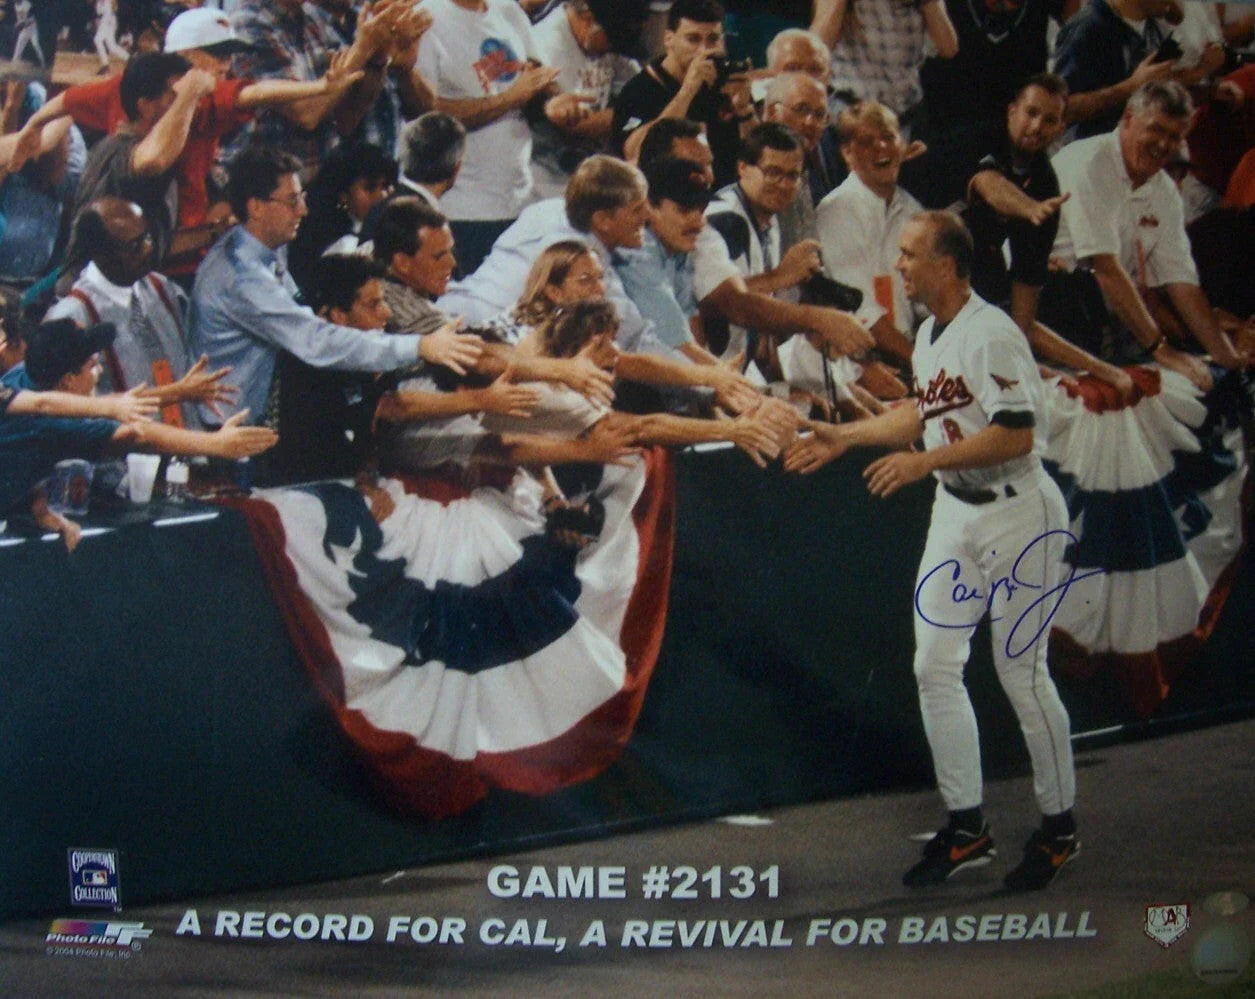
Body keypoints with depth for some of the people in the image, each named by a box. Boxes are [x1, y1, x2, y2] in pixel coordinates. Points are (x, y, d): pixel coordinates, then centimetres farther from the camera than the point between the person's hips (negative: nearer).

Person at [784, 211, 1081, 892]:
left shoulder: (990, 334, -19)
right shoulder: (929, 335, 10)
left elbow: (1016, 435, -25)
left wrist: (925, 461, -27)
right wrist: (845, 436, 21)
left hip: (1017, 513, -9)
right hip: (955, 511, 9)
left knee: (1020, 673, -3)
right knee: (934, 668, 6)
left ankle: (1059, 829, 14)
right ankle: (967, 829, 16)